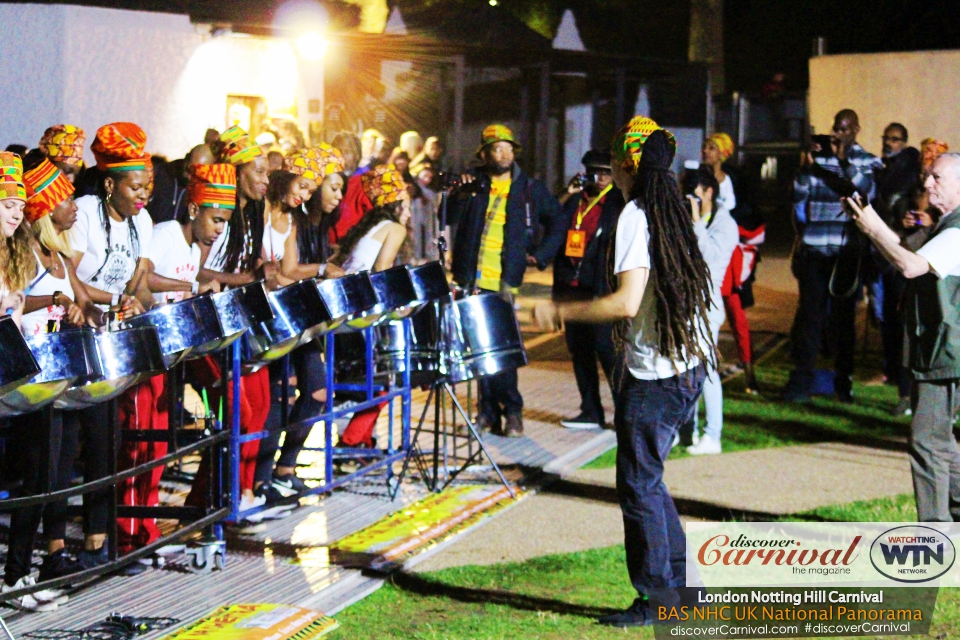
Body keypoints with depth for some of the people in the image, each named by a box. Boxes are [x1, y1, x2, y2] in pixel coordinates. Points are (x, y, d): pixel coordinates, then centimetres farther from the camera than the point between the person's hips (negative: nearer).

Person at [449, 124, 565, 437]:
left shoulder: (529, 189, 6)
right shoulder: (473, 182, 8)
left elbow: (558, 221, 14)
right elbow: (449, 217, 3)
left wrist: (541, 255, 2)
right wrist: (460, 196, -15)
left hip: (503, 281, -2)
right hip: (470, 279, 2)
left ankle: (511, 411, 1)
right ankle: (489, 410, 12)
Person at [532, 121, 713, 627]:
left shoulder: (635, 218, -16)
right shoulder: (673, 211, 10)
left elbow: (627, 303, -25)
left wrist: (559, 311, -16)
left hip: (653, 375, -9)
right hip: (688, 367, 9)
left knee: (639, 488, 1)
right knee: (648, 480, 18)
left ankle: (656, 602, 6)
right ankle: (677, 585, 22)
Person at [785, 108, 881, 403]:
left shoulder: (868, 162, 5)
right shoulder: (817, 157, 9)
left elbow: (865, 191, -13)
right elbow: (798, 197, 8)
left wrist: (845, 159, -16)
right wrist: (804, 168, -7)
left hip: (847, 252, -1)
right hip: (814, 251, 1)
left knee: (843, 316, 6)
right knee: (809, 313, 0)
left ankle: (843, 380, 15)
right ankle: (801, 380, 4)